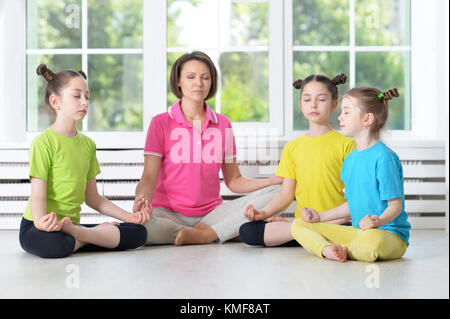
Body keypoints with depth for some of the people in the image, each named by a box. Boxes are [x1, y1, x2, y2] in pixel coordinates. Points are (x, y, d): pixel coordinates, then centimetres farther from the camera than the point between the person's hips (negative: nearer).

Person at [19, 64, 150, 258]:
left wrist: (128, 216, 10)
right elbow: (38, 195, -15)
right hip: (38, 227, -6)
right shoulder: (43, 143, -8)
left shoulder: (88, 144, 13)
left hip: (70, 223, 7)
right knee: (52, 245, -43)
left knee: (138, 233, -11)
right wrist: (41, 220, -37)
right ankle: (101, 234, -18)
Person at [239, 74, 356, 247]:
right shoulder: (292, 147, 16)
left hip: (336, 222, -3)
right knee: (246, 232, -19)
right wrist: (262, 213, -4)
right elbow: (286, 195, 13)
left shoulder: (345, 144, 4)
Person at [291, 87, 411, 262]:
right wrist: (320, 217, 18)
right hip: (357, 231, 8)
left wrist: (379, 221, -34)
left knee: (371, 240, -43)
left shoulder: (384, 157, -13)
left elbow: (395, 205, -15)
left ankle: (343, 249, -10)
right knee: (299, 225, 1)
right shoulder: (350, 159, 13)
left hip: (391, 234, -7)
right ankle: (326, 249, -27)